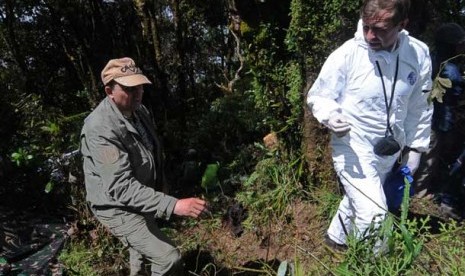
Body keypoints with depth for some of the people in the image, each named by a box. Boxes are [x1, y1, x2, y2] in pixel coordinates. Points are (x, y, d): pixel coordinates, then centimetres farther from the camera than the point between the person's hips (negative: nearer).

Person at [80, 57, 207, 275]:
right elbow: (121, 187, -40)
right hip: (118, 207, -9)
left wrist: (159, 183, 22)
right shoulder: (100, 129, -33)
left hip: (141, 197, 9)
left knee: (144, 247, 32)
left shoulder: (139, 110, -4)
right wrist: (173, 205, -48)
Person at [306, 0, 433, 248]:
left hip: (390, 151, 5)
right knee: (374, 215, -13)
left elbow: (419, 106, 6)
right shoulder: (346, 55, -21)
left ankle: (336, 237, 51)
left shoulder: (419, 54, -7)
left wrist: (415, 147, 9)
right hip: (353, 148, -5)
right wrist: (330, 116, -31)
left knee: (358, 200, 25)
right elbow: (317, 96, -9)